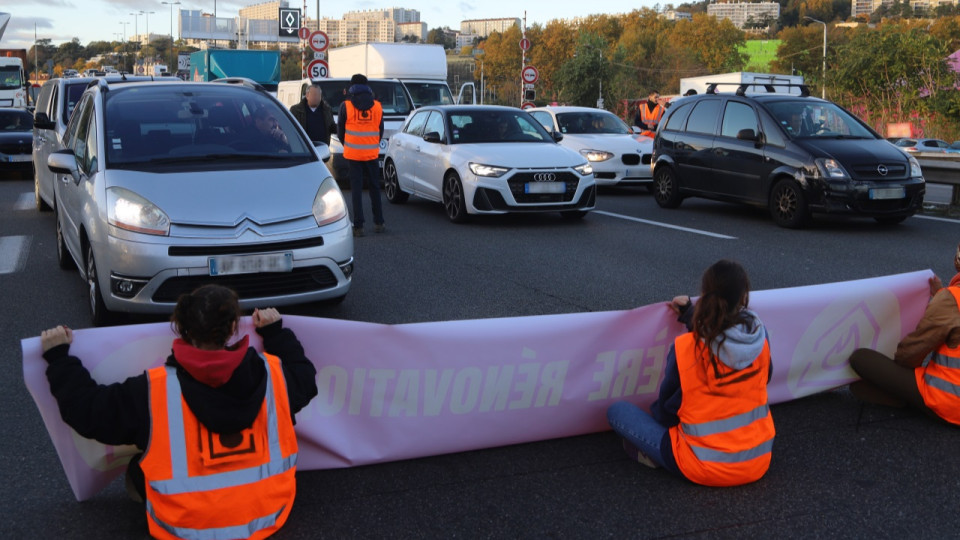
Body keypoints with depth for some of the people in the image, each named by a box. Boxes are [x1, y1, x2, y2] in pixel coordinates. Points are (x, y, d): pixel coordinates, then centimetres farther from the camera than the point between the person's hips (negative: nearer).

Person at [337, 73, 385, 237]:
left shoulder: (346, 106, -5)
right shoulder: (377, 106, 2)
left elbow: (340, 130, 4)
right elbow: (381, 130, 10)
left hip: (353, 154, -2)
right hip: (372, 153, 2)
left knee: (356, 189, 1)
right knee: (375, 188, 14)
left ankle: (358, 226, -2)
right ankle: (379, 223, 18)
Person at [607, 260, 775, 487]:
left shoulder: (684, 348, -18)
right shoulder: (759, 336, -9)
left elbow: (666, 410, -5)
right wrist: (692, 315, 13)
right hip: (758, 464, 3)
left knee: (618, 410, 9)